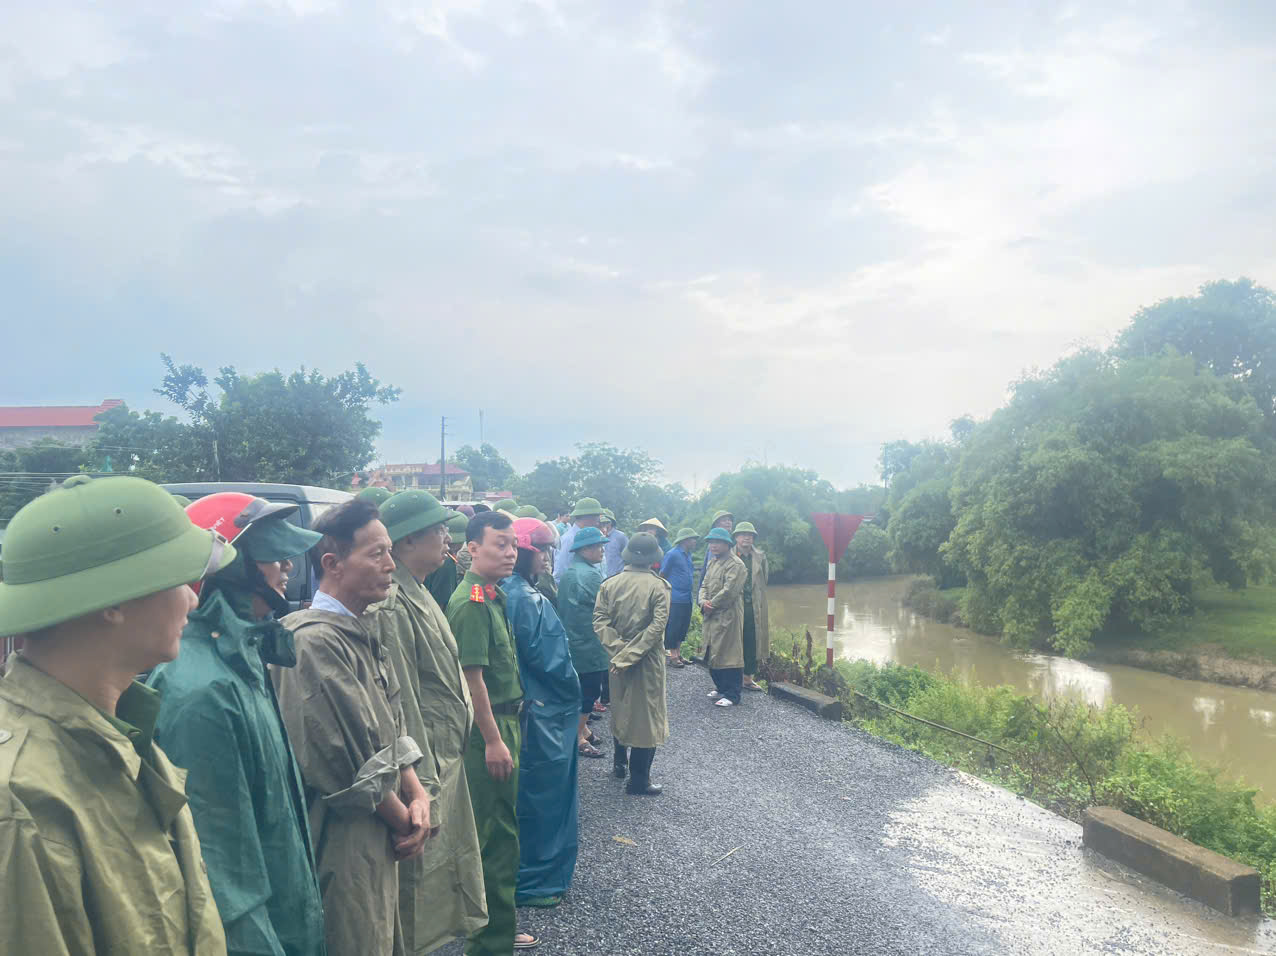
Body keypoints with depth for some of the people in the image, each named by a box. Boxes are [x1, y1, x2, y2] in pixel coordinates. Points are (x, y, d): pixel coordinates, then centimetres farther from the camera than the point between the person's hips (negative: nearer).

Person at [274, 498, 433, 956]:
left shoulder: (363, 636, 9)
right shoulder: (314, 641, -21)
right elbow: (351, 762, -21)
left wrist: (417, 796, -2)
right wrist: (404, 821, -9)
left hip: (379, 840, 9)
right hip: (343, 845, -9)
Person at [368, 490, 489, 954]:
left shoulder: (418, 595, 12)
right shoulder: (391, 607, -20)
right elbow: (401, 705, -22)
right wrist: (422, 792, -21)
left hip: (447, 763, 10)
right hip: (426, 771, -10)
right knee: (422, 883, 3)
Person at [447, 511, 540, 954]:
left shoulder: (492, 596, 11)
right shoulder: (472, 602, -19)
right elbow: (472, 677, -21)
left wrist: (508, 729, 17)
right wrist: (493, 740, -20)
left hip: (504, 720, 10)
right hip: (487, 728, -10)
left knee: (502, 829, 18)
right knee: (495, 833, 0)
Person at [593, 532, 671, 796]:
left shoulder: (609, 584, -3)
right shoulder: (658, 586, -13)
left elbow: (600, 621, -12)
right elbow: (656, 628, -21)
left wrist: (619, 652, -14)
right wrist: (628, 656, -19)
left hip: (618, 657, 4)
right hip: (648, 661, -4)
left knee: (620, 708, 24)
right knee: (647, 715, 6)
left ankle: (620, 761, 40)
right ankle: (638, 781, 11)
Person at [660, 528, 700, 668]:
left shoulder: (688, 555, 13)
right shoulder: (672, 554, -10)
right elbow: (662, 575, -7)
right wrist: (667, 594, -2)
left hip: (686, 599, 8)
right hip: (675, 599, -8)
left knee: (683, 628, 12)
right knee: (673, 628, -3)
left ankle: (678, 654, 20)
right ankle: (673, 656, 4)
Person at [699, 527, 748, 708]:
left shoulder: (735, 565, -11)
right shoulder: (712, 562, 17)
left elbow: (729, 592, -19)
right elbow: (704, 585, 17)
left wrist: (711, 605, -11)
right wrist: (703, 601, -3)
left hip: (728, 616, -9)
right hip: (711, 616, 9)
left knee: (728, 654, -6)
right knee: (712, 654, 15)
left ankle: (731, 694, 0)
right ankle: (721, 687, 29)